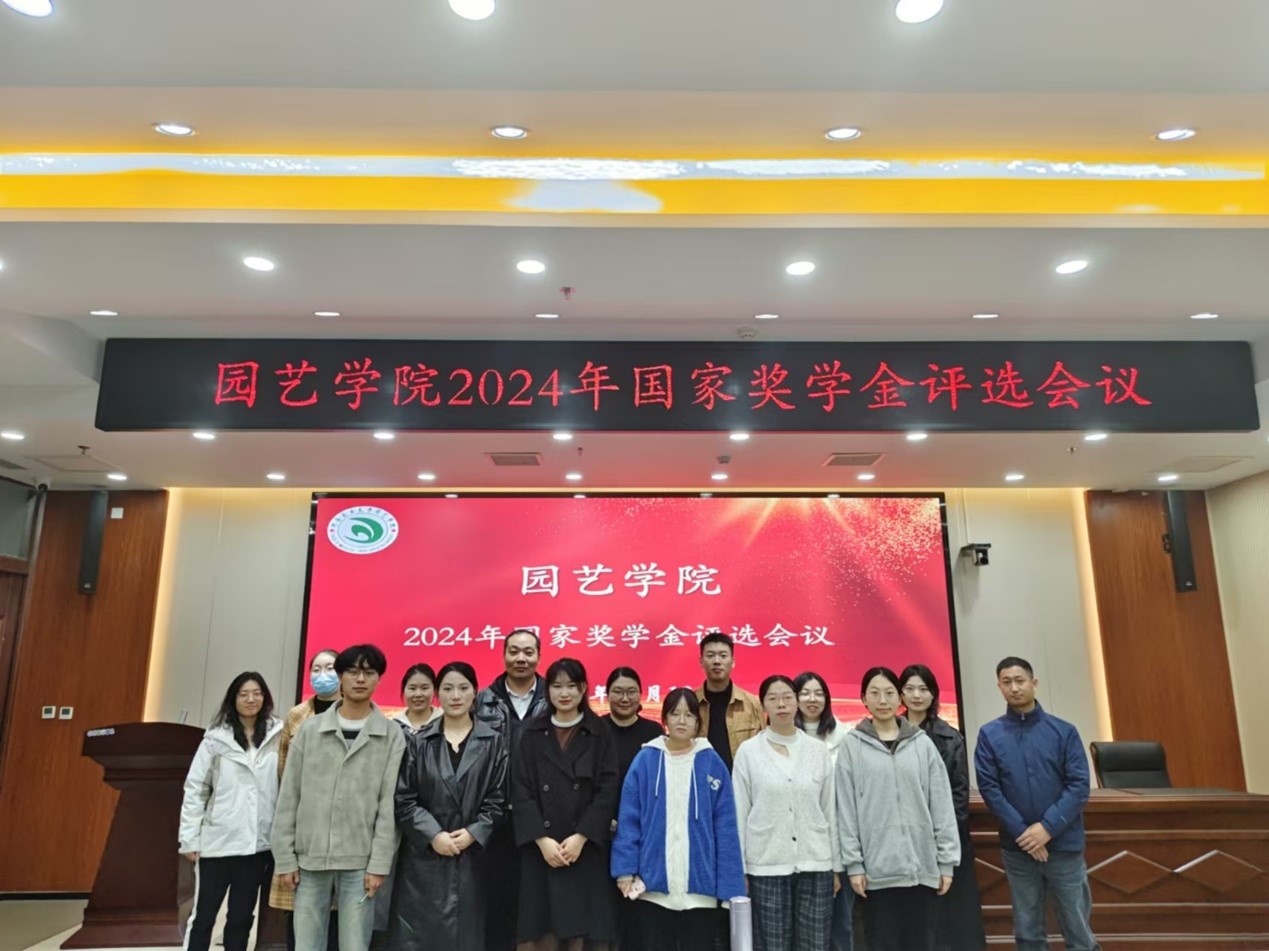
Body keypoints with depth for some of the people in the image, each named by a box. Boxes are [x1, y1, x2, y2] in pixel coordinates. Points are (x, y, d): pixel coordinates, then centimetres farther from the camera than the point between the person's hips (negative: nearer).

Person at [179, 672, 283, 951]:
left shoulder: (277, 736, 0)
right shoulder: (216, 738, -1)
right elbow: (195, 789, 1)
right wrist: (189, 838, -2)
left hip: (258, 842, 1)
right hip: (217, 841, -1)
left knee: (241, 919, 13)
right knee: (203, 916, 9)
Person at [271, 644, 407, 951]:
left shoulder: (392, 735, 0)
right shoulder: (309, 729, 6)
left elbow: (390, 804, -3)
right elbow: (288, 797, 6)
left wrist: (379, 863, -8)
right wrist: (285, 857, 1)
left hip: (360, 862, -2)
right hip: (310, 859, 2)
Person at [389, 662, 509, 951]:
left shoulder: (493, 743, 2)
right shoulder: (419, 742, 3)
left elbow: (498, 799, 1)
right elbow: (403, 799, -1)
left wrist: (474, 833, -12)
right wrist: (433, 835, -11)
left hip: (471, 856, 0)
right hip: (422, 855, 0)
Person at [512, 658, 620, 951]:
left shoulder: (600, 734, 5)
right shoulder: (532, 735, 8)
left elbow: (608, 791, -2)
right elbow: (520, 792, 1)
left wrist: (580, 837, -12)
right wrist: (542, 840, -10)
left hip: (587, 849, -1)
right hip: (540, 850, 1)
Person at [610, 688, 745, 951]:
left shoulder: (712, 763, 1)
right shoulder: (645, 760, 0)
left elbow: (725, 827, 0)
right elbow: (629, 819, 0)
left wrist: (730, 886, -5)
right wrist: (625, 869, -8)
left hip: (700, 887, 0)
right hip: (653, 885, 0)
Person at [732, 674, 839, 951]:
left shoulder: (819, 750, 4)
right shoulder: (748, 751, -1)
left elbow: (830, 810, 8)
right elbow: (739, 812, 0)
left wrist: (836, 865, 7)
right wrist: (739, 869, -2)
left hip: (815, 863, 2)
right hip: (767, 865, -2)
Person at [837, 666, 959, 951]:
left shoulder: (922, 743, 5)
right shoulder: (852, 745, 0)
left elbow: (942, 805, 4)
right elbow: (846, 810, -2)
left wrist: (946, 861, 1)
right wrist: (853, 863, -6)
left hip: (922, 865, 2)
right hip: (877, 867, -1)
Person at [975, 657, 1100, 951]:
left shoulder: (1064, 731, -2)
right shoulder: (989, 735, -2)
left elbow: (1079, 786, -6)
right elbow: (989, 789, -5)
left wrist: (1048, 827, -16)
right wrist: (1022, 831, -14)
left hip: (1064, 845, 0)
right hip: (1017, 848, 1)